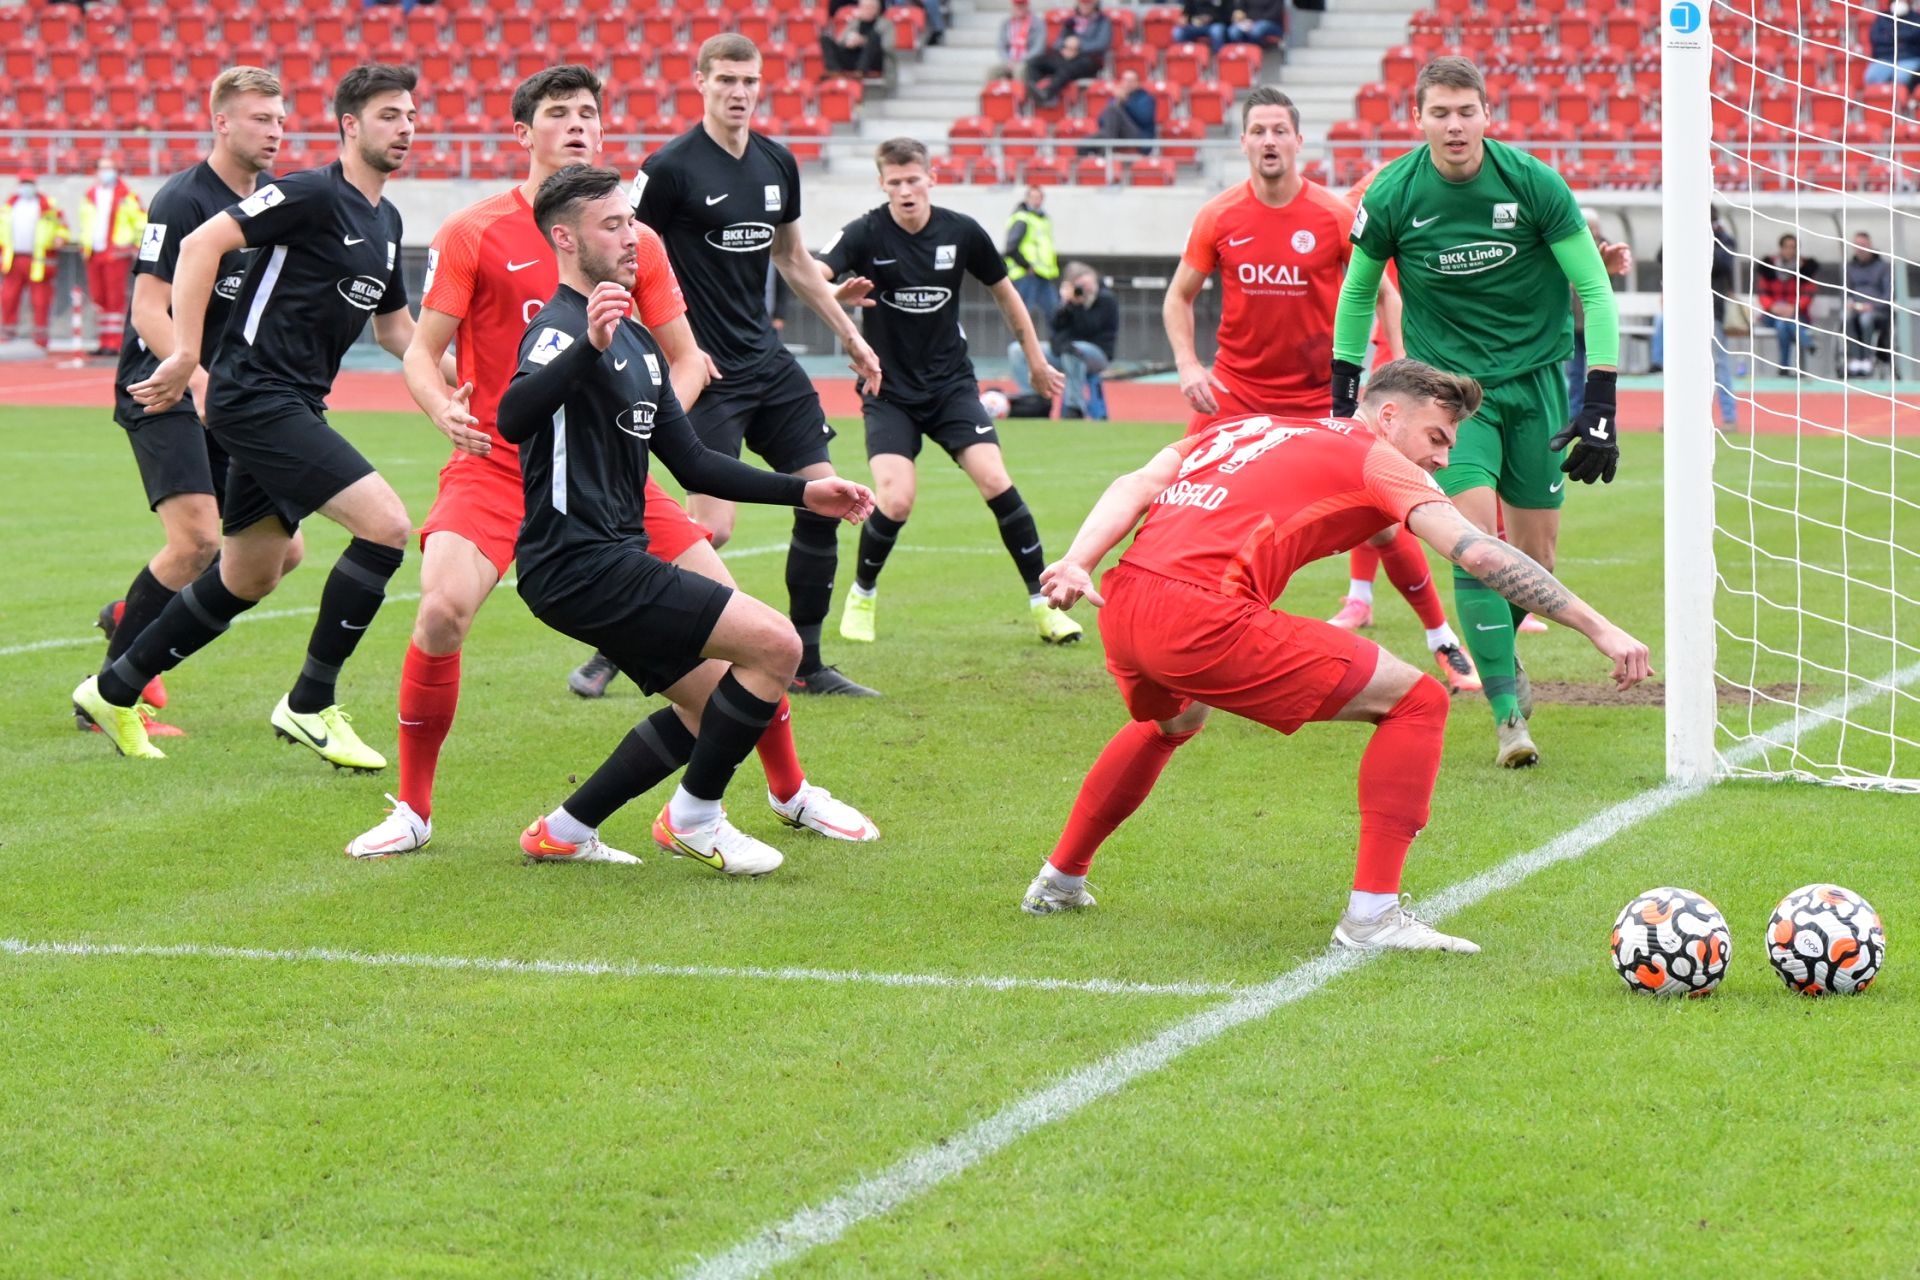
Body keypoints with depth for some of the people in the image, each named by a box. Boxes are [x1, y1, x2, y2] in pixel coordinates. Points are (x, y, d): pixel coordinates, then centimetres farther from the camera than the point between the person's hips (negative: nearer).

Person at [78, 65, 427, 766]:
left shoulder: (385, 220, 15)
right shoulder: (314, 194, -13)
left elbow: (394, 326, 27)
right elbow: (201, 244, -19)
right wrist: (186, 355, -23)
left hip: (291, 409, 10)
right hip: (257, 398, -10)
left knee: (247, 578, 15)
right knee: (385, 525, -18)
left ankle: (113, 693, 28)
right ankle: (309, 705, -8)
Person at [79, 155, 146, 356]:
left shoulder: (126, 196, -1)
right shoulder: (89, 196, 16)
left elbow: (142, 220, 1)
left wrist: (137, 245, -2)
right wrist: (84, 244, 20)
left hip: (116, 254, -6)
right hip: (94, 254, 6)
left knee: (115, 299, -8)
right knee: (98, 298, 6)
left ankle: (114, 343, -9)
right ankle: (105, 342, 11)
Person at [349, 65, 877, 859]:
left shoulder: (635, 242, 5)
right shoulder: (474, 235, -3)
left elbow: (685, 357, 11)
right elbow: (422, 352, -3)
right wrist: (444, 410, -25)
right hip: (497, 462, -3)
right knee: (443, 609, -28)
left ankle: (790, 791, 20)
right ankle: (412, 809, -8)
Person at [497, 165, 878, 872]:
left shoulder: (636, 340, 17)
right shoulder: (560, 327, -14)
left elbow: (691, 462, 22)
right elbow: (513, 420, -35)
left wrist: (802, 491, 15)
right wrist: (589, 346, -50)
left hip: (612, 561, 10)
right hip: (581, 567, -10)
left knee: (711, 705, 17)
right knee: (776, 644, -14)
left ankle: (564, 832, 20)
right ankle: (694, 818, 1)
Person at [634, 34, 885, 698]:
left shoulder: (777, 163, 8)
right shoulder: (671, 168, -12)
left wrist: (850, 337, 22)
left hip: (767, 360, 7)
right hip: (706, 370, -7)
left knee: (823, 500, 4)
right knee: (712, 529, -14)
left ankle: (806, 665, 15)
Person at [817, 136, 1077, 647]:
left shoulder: (962, 232, -5)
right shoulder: (867, 233, -13)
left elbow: (1003, 292, 11)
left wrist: (1036, 360, 18)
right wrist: (840, 292, -52)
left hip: (952, 384, 2)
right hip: (889, 391, -2)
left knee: (995, 480, -16)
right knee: (894, 501, -18)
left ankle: (1043, 602, -2)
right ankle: (862, 595, 11)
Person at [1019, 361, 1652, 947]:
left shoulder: (1250, 428, 27)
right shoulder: (1375, 458, 8)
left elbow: (1135, 486, 14)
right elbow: (1478, 553, -3)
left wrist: (1078, 562, 3)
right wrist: (1599, 628, -2)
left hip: (1121, 608, 8)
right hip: (1203, 619, -8)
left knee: (1172, 722, 42)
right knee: (1416, 701, 1)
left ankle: (1059, 881, 50)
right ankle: (1373, 913, -1)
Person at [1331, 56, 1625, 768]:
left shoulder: (1533, 184, -11)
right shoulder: (1393, 196, -9)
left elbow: (1594, 288, -6)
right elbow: (1357, 290, 8)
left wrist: (1601, 403, -11)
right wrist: (1344, 396, 8)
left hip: (1536, 377, 1)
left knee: (1535, 555, 4)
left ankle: (1497, 650, 36)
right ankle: (1507, 713, -15)